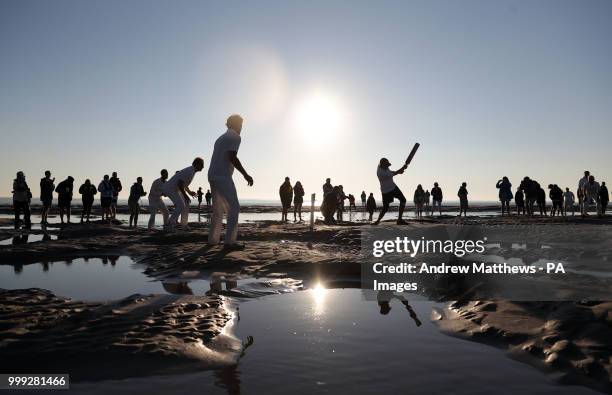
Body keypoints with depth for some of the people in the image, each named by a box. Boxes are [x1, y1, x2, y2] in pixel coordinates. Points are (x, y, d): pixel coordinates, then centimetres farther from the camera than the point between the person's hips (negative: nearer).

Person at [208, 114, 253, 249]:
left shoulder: (221, 138, 24)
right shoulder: (235, 137, -3)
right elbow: (232, 157, -17)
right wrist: (245, 174, -15)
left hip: (212, 176, 9)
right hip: (223, 177, -9)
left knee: (217, 210, 17)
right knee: (234, 208, -9)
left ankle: (213, 239, 21)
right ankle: (229, 242, -16)